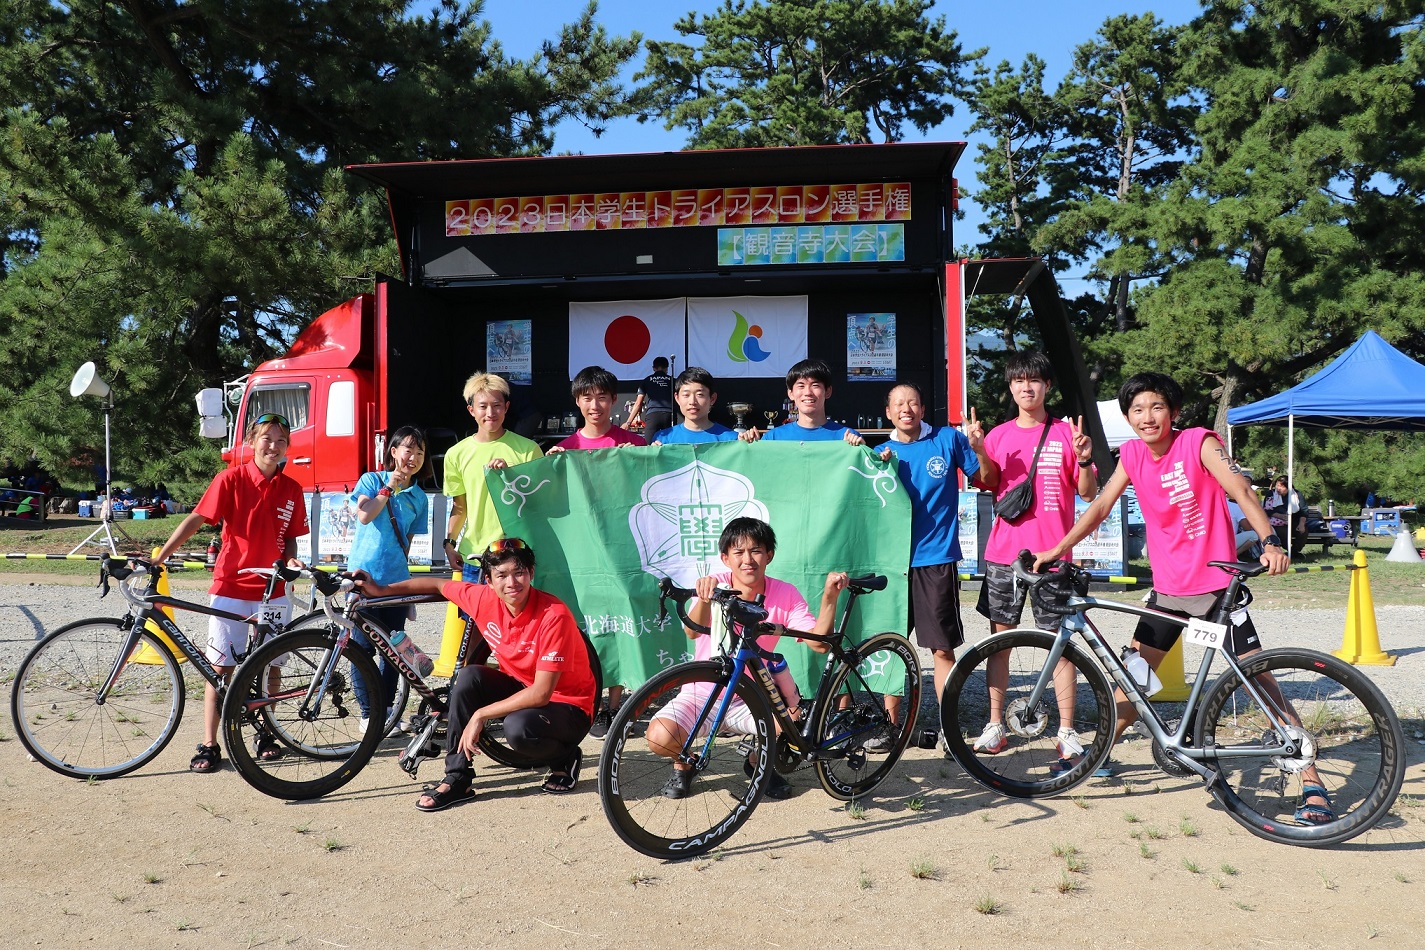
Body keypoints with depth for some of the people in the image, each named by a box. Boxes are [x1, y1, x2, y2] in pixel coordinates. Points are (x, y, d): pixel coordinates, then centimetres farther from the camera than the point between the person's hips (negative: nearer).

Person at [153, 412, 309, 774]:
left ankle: (266, 735, 25)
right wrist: (160, 557, -15)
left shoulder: (291, 489, 3)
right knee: (220, 667, 1)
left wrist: (291, 560, -9)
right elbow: (195, 519, -8)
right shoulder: (231, 479, -6)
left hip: (273, 591, 3)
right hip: (231, 588, -2)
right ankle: (209, 745, 8)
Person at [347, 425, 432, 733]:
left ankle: (386, 709, 20)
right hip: (364, 575, -3)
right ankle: (367, 712, 12)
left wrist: (400, 568, 14)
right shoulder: (371, 480, 2)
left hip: (396, 580, 4)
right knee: (363, 646, 0)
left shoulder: (419, 497, 11)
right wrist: (389, 487, -12)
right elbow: (364, 515, -15)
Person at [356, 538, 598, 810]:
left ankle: (565, 759, -1)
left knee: (517, 727, -35)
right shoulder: (485, 598, -11)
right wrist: (382, 590, 7)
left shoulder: (553, 615, -29)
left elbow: (541, 693, -30)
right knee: (469, 676, -18)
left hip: (568, 705, -6)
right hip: (523, 689, 6)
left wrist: (480, 715, -27)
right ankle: (456, 779, -8)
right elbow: (439, 585, 8)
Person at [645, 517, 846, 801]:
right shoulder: (716, 586, -15)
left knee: (791, 715, -29)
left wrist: (829, 597, -32)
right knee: (660, 738, -28)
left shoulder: (784, 594, -9)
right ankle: (684, 762, 10)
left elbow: (819, 642, -18)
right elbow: (693, 630, -34)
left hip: (749, 700, 2)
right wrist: (705, 598, -55)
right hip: (702, 694, -1)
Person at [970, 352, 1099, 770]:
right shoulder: (998, 435, 9)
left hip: (1051, 552, -2)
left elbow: (1088, 492, 1)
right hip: (1004, 551, 2)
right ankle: (996, 727, 16)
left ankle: (1067, 732, 8)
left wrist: (1084, 460, -18)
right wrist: (977, 452, -12)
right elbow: (987, 486, 4)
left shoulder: (1065, 433, 2)